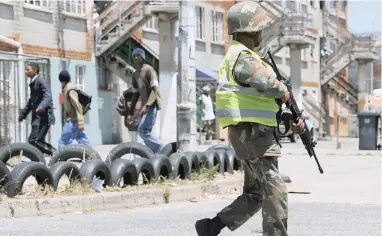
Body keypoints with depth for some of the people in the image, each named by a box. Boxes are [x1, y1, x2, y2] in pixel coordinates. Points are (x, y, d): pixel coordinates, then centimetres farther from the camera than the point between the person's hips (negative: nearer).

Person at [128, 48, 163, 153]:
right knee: (146, 132, 4)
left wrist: (147, 105, -26)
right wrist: (130, 113, 17)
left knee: (142, 130, -17)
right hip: (145, 107, 9)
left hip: (152, 106, -9)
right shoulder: (135, 74, 19)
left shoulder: (149, 70, -6)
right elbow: (135, 94, 22)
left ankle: (160, 150, -9)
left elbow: (155, 89, -16)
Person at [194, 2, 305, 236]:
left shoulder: (245, 57, 20)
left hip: (252, 134, 10)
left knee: (254, 194, 14)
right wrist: (284, 91, -8)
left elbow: (267, 101, 22)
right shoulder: (243, 57, -13)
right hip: (252, 133, -10)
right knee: (275, 191, -8)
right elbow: (270, 85, -30)